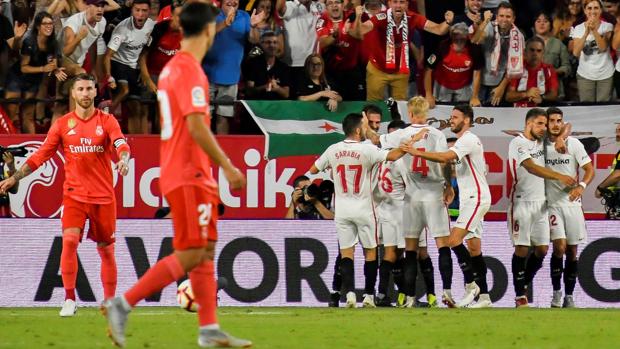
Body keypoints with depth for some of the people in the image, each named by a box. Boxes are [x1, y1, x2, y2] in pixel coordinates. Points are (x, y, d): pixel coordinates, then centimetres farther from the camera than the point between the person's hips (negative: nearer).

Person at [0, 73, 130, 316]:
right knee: (69, 241, -19)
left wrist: (123, 159, -37)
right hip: (74, 194, 0)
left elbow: (121, 144, -14)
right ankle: (69, 300, -13)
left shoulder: (107, 121, 2)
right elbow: (41, 155, 7)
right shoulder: (62, 125, 6)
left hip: (103, 196, 0)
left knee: (106, 250, 6)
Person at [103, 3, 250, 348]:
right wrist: (228, 167, -17)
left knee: (206, 251, 9)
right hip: (189, 175, -10)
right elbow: (197, 127, -22)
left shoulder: (172, 68, 15)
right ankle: (123, 304, -11)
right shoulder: (190, 71, -15)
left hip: (190, 176, 10)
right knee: (190, 254, -10)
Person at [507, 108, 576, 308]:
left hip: (541, 203, 7)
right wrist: (559, 177, -34)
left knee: (542, 249, 3)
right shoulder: (518, 143, -11)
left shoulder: (541, 141, 12)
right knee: (522, 249, -6)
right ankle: (520, 296, -2)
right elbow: (531, 167, -25)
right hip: (522, 202, -7)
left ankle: (525, 284, 19)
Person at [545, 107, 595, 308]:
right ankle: (556, 292, -4)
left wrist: (582, 185, -18)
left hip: (572, 201, 1)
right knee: (559, 246, -16)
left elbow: (589, 169, 1)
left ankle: (569, 296, 13)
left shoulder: (574, 144, 1)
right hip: (551, 203, -1)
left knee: (572, 250, 4)